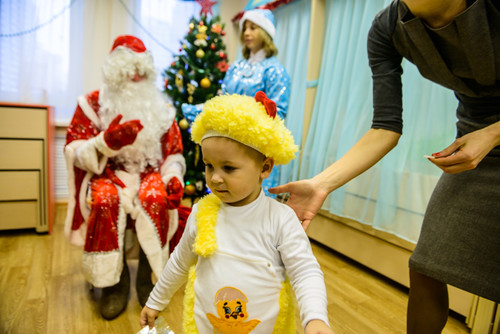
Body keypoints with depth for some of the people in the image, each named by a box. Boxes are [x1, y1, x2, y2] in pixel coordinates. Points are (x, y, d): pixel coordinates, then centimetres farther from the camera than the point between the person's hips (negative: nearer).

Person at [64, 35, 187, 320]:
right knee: (106, 199, -34)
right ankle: (114, 280, -13)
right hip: (107, 174, -1)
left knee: (156, 198, -32)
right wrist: (107, 141, -26)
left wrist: (174, 178, -14)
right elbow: (75, 152, -5)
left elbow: (174, 153, 7)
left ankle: (148, 277, -12)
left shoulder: (161, 108, 7)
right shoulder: (93, 103, 1)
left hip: (148, 174, 1)